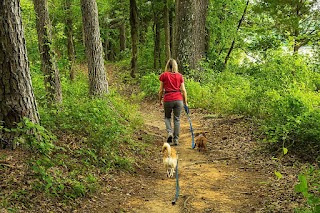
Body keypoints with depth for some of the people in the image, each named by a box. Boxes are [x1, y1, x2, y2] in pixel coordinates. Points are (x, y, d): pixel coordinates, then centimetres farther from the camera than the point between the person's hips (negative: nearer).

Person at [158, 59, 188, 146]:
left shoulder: (164, 75, 1)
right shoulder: (179, 76, 6)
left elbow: (161, 90, 2)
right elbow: (183, 90, 5)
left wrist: (160, 100, 14)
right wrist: (185, 102, 12)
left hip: (168, 99, -1)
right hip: (178, 99, 1)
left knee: (167, 117, 20)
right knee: (177, 119, 10)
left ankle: (169, 133, -2)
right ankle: (176, 140, 11)